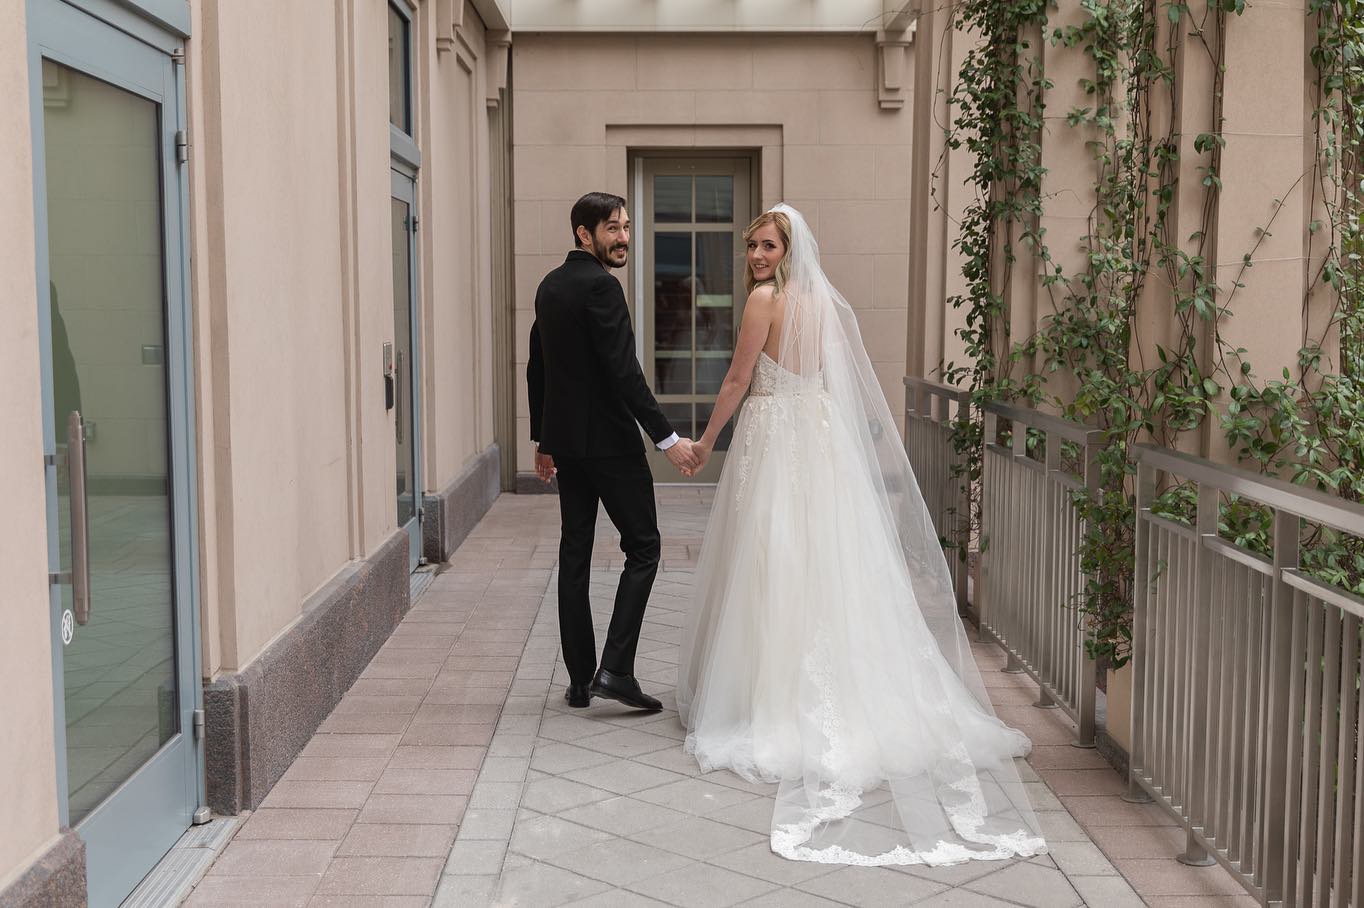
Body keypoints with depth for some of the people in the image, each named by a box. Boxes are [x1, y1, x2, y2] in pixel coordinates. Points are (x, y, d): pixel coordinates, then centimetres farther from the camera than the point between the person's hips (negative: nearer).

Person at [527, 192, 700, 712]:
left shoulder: (550, 285, 12)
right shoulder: (600, 285, -15)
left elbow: (537, 367, 17)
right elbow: (623, 371, -21)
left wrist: (542, 439, 23)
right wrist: (667, 438, -19)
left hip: (565, 441, 8)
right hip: (608, 440, -8)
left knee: (574, 554, 9)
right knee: (643, 548, 1)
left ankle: (580, 678, 14)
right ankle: (615, 669, -6)